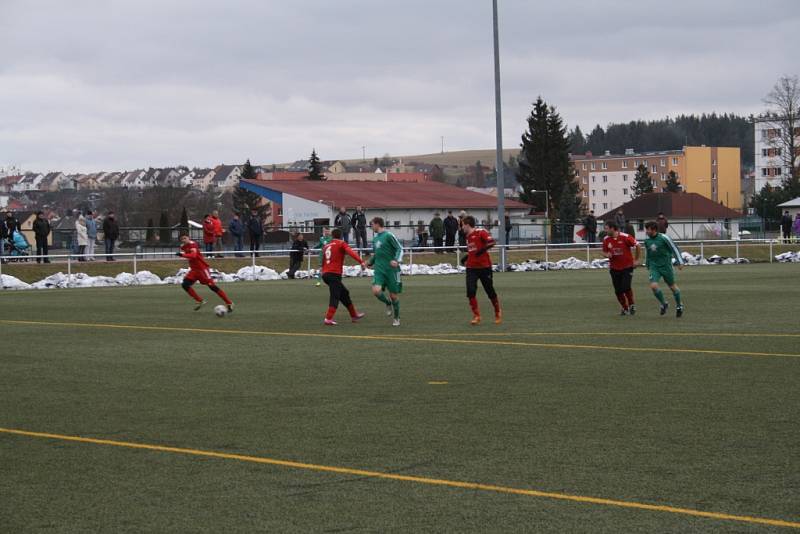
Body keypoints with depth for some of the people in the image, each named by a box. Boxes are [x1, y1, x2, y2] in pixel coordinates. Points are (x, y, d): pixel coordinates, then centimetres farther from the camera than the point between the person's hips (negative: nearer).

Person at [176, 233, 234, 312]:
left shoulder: (192, 244, -19)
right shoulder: (183, 246, 5)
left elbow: (193, 255, -38)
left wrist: (182, 254, -48)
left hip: (202, 269, -8)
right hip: (194, 270, 8)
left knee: (212, 286, -9)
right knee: (185, 284, -9)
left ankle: (229, 303, -2)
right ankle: (200, 301, 2)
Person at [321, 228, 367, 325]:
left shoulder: (326, 246, 19)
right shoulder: (341, 244, 0)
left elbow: (323, 261, 25)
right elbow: (351, 252, -18)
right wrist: (361, 262, -26)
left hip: (325, 274, 7)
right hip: (334, 274, -7)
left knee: (344, 293, 19)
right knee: (335, 297, -9)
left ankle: (354, 315, 28)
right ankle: (328, 319, -20)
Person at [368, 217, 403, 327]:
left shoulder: (388, 235, -7)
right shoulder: (375, 238, 15)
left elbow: (400, 248, -12)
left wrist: (397, 260, -26)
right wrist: (369, 263, 30)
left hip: (391, 269, -5)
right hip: (379, 270, 5)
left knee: (394, 295, 1)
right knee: (376, 291, -18)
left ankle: (396, 318, 21)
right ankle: (388, 303, 13)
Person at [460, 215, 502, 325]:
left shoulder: (480, 232, -10)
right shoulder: (468, 237, 13)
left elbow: (492, 242, -22)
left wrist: (483, 250, -34)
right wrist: (466, 257, 14)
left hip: (484, 266, -6)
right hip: (471, 268, 6)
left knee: (490, 291, 7)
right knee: (470, 291, -12)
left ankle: (498, 313, 30)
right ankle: (476, 316, -5)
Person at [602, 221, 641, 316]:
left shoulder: (625, 237, -16)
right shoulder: (606, 239, -2)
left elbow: (638, 245, -7)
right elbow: (604, 252, 12)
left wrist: (636, 260, -4)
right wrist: (607, 255, -12)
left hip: (627, 266, -4)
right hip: (614, 268, 4)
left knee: (626, 287, -15)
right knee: (618, 291, 1)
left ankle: (632, 305, 10)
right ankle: (625, 308, 22)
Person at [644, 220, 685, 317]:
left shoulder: (663, 238, -13)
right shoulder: (647, 241, 2)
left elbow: (674, 249, -7)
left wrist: (680, 262, -9)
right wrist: (648, 265, 27)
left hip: (666, 266, -4)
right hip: (654, 267, 4)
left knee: (672, 286, 8)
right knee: (653, 286, -15)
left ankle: (679, 306, 30)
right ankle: (664, 304, 8)